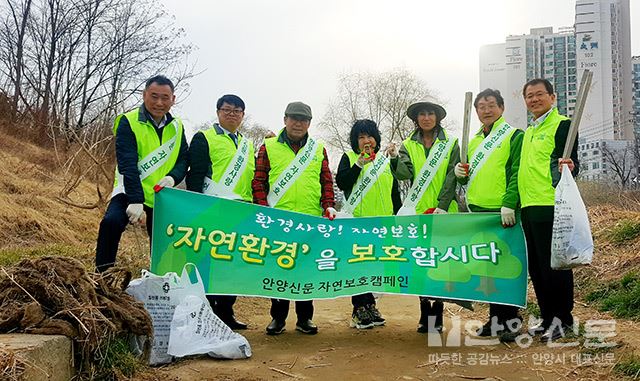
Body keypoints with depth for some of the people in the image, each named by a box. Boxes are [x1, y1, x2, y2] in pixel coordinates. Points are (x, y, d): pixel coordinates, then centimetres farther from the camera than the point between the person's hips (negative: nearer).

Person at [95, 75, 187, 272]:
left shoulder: (177, 127, 6)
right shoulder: (128, 122, -10)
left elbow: (183, 160, 6)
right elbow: (127, 164, -19)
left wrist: (172, 177, -17)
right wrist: (135, 201, -29)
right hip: (130, 192, -4)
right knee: (112, 222, -30)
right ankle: (102, 274, -15)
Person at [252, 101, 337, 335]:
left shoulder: (318, 149, 13)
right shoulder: (269, 147, 6)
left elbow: (327, 181, 13)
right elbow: (258, 181, 3)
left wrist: (328, 206, 0)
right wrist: (264, 209, -8)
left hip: (311, 220, 2)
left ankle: (304, 318, 17)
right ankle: (278, 317, 16)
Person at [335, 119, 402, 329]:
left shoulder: (385, 160, 15)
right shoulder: (349, 158, 5)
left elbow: (395, 192, 18)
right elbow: (341, 183, -11)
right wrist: (359, 164, -19)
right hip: (357, 221, -3)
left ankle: (370, 306, 19)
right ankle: (359, 308, 8)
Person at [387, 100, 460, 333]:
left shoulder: (451, 144, 6)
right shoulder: (409, 146, 10)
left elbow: (451, 178, -2)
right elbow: (404, 174, -5)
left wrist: (442, 206, -11)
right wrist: (395, 159, -24)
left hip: (444, 212, -1)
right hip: (417, 211, 1)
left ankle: (437, 316, 8)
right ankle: (425, 315, 9)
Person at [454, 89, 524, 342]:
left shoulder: (514, 136, 0)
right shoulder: (474, 141, 20)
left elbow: (517, 173, -10)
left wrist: (509, 203, -20)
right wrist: (460, 173, 3)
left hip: (502, 212, -6)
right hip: (477, 211, 7)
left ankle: (511, 320, 4)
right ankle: (496, 318, 19)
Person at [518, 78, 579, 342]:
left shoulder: (563, 124, -5)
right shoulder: (529, 131, 20)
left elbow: (570, 163, -13)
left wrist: (570, 167, -35)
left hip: (551, 206, -9)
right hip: (529, 207, 9)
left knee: (554, 264, -4)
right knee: (536, 266, 12)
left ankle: (562, 318, 7)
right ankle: (547, 317, 22)